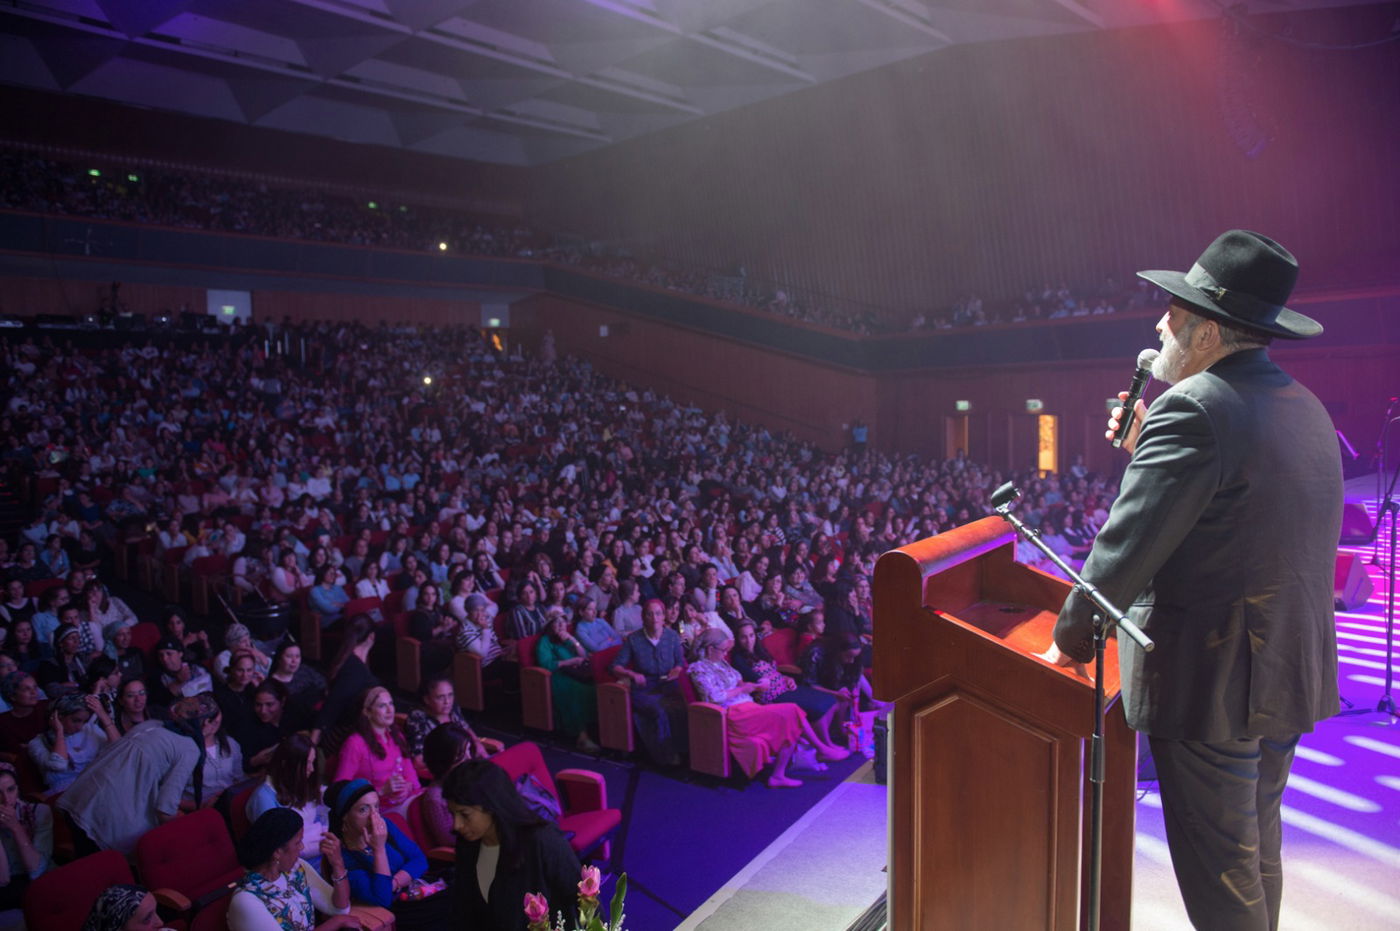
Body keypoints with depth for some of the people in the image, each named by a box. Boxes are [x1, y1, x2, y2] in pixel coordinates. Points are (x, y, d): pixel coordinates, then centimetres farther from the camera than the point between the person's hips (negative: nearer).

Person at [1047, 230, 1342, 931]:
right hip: (1292, 671, 10)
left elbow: (1126, 547, -21)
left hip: (1212, 678, -9)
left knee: (1218, 874, 6)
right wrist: (1146, 449, 11)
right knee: (1256, 852, 24)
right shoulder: (1305, 408, 10)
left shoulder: (1193, 409, -20)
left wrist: (1070, 642, -9)